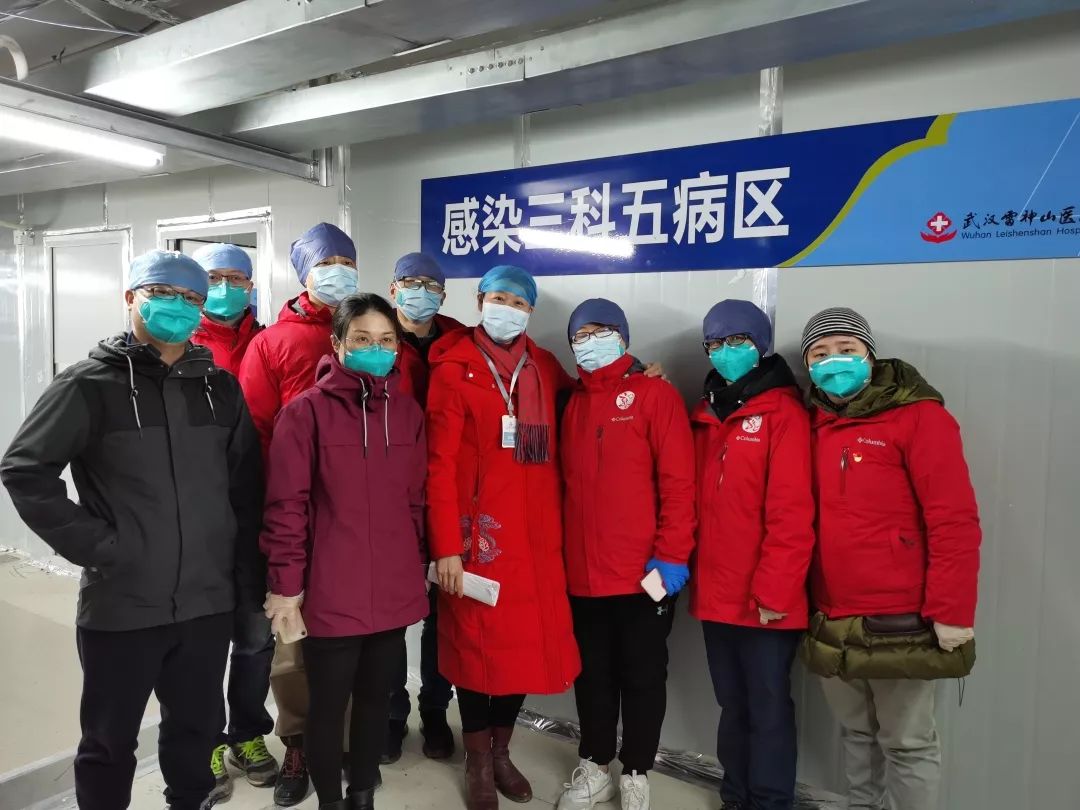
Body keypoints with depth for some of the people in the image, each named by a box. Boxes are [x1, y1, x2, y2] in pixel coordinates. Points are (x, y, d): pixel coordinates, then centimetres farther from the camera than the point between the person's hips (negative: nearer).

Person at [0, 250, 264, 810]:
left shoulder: (221, 387, 5)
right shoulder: (90, 384, -5)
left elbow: (247, 490, 6)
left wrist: (251, 584, 3)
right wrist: (92, 543, -14)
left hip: (208, 604, 3)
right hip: (120, 606, -3)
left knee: (197, 729, 19)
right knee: (109, 741, 15)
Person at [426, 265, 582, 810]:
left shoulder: (545, 368, 10)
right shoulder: (454, 370, -4)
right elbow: (440, 464, -8)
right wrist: (446, 545, -13)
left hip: (536, 535, 4)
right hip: (478, 533, -4)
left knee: (529, 642, 11)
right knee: (476, 644, 8)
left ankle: (501, 750, 34)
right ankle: (478, 761, 29)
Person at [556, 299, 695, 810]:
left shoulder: (656, 393, -5)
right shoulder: (572, 402, 10)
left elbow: (678, 481, -11)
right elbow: (565, 483, 11)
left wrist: (671, 555, -15)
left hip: (643, 573, -4)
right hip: (581, 572, 5)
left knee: (642, 676, 11)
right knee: (592, 675, 17)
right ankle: (594, 768, 35)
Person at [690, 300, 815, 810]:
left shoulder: (784, 413, -9)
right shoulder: (705, 414, 11)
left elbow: (792, 515, -15)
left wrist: (774, 592, -17)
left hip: (764, 600, -6)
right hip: (716, 594, 6)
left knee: (767, 708, 8)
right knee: (732, 705, 19)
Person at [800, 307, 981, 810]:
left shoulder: (918, 416, -9)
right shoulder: (813, 423, 8)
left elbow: (954, 522, -13)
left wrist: (951, 611, -17)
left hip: (898, 616, -5)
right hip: (831, 616, 6)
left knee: (906, 741, 8)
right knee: (856, 732, 20)